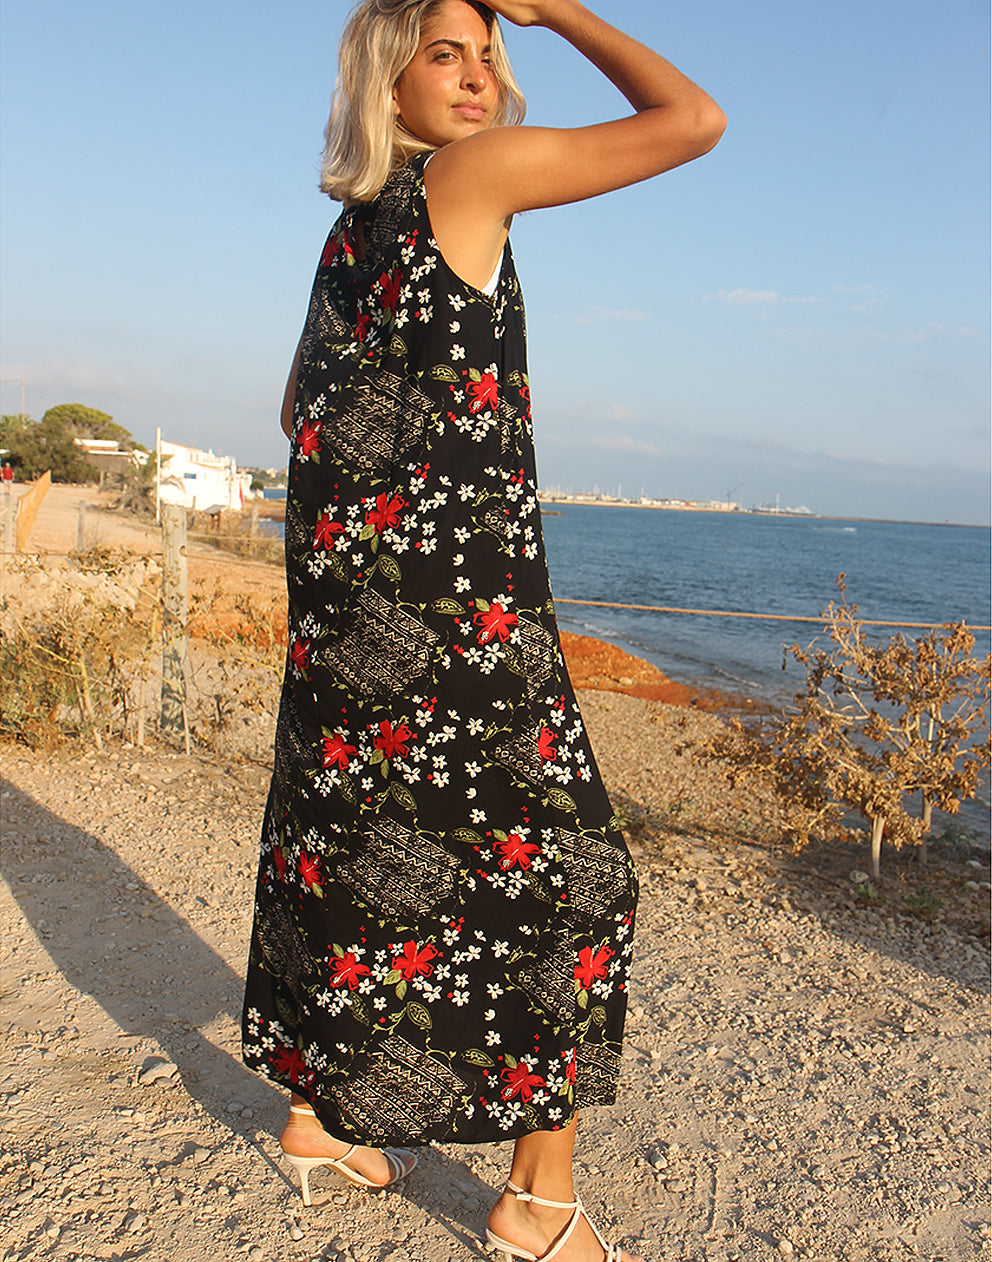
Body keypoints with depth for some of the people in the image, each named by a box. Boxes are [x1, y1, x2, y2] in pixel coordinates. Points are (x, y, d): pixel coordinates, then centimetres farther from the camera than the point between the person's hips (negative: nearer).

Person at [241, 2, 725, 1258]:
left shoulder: (348, 230, 18)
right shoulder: (473, 170, -5)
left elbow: (300, 408, 28)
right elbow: (693, 120, -1)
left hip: (347, 583, 9)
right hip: (452, 594, -9)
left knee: (348, 841, 16)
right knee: (560, 866, 0)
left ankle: (317, 1113, 33)